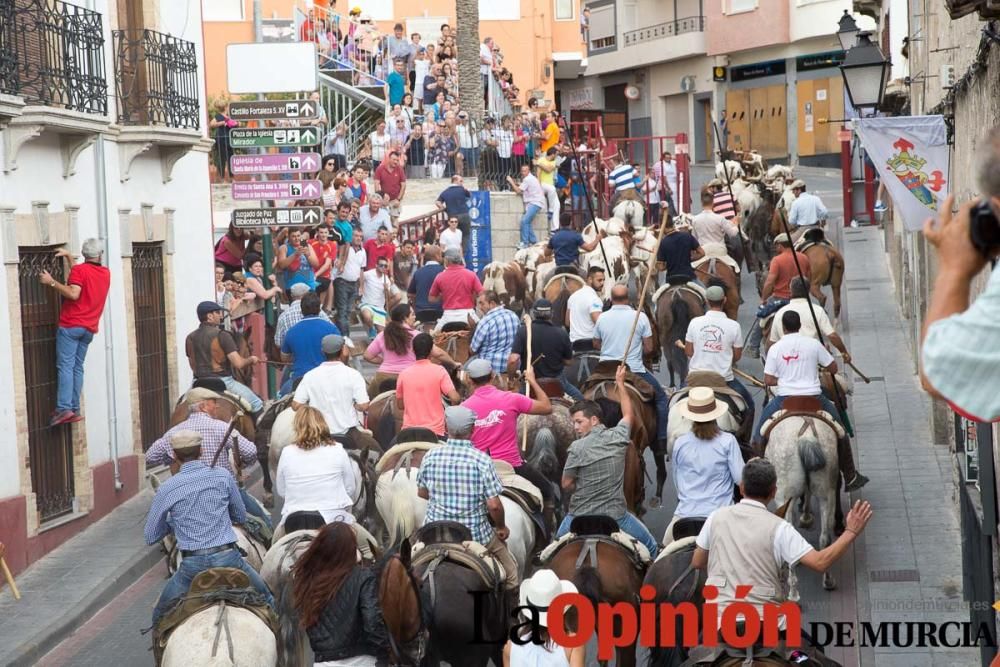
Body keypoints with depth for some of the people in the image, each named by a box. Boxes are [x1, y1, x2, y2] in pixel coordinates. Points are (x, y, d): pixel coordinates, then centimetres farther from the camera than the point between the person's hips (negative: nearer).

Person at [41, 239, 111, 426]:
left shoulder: (79, 270, -7)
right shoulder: (106, 273, 14)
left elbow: (74, 293, -20)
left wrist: (51, 282, -15)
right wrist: (69, 257, 31)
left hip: (71, 325, -6)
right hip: (89, 328, 6)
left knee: (65, 366, -10)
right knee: (77, 367, 8)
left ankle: (64, 408, -21)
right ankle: (75, 410, 1)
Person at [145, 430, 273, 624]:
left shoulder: (167, 489, -1)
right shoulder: (223, 476, 2)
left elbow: (150, 537, 7)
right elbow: (241, 517, 15)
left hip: (192, 564, -1)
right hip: (228, 557, 1)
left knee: (160, 616, 19)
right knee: (267, 601, 21)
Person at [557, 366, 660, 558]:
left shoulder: (577, 448, -12)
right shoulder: (618, 437, -2)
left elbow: (566, 485, -6)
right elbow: (629, 415, 21)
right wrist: (621, 384, 30)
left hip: (581, 516, -1)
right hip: (616, 516, 1)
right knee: (650, 546, 17)